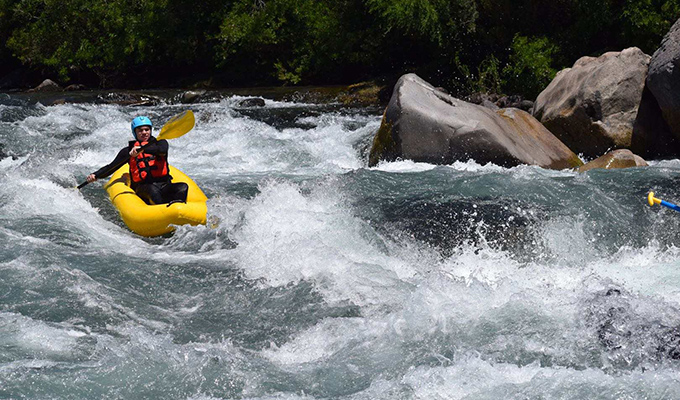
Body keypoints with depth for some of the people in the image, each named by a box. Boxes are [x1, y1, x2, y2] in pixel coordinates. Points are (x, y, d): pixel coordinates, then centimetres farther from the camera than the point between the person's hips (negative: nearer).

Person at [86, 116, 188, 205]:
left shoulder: (159, 143, 16)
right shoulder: (129, 150, 18)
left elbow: (162, 150, -9)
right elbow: (111, 167, 18)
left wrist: (142, 149, -26)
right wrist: (95, 175, 0)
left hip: (164, 186, 1)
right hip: (142, 187, -1)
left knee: (183, 187, -30)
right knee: (153, 190, -37)